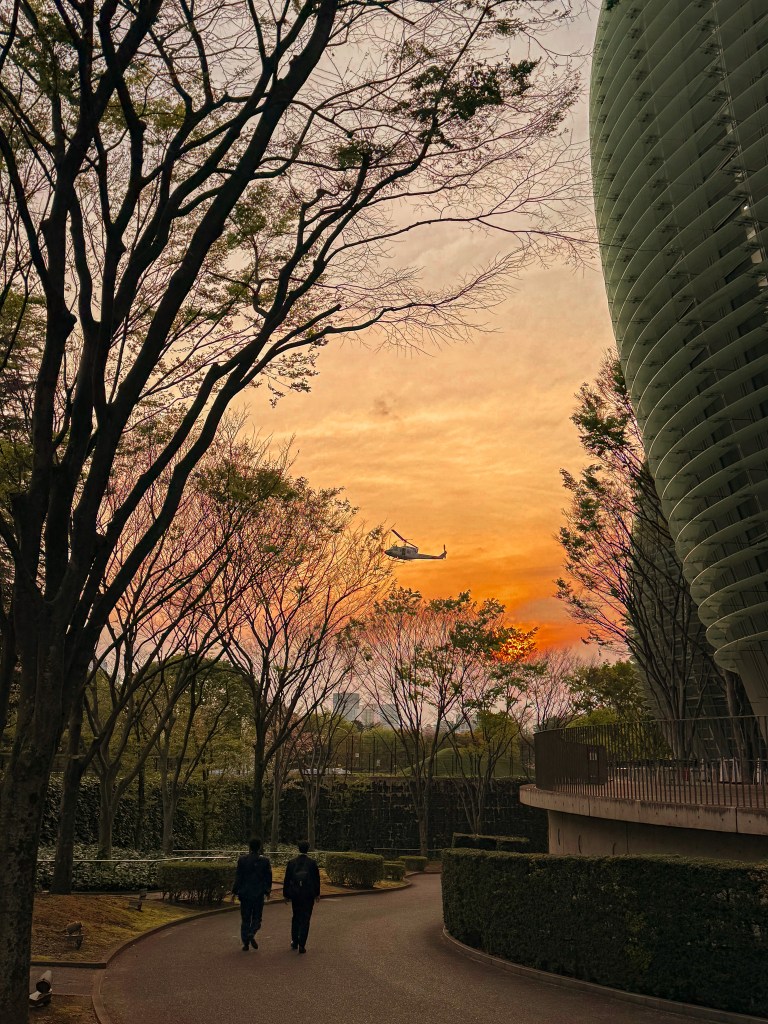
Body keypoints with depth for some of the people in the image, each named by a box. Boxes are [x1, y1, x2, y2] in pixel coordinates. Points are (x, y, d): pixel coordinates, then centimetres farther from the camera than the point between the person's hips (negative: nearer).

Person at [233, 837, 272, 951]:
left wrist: (235, 891, 4)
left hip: (245, 894, 1)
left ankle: (246, 943, 11)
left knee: (245, 919, 10)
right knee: (257, 917, 12)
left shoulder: (242, 859, -6)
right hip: (259, 894, 0)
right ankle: (251, 934, -13)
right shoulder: (265, 861, -5)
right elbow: (268, 878, 2)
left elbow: (238, 877, -4)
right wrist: (267, 890, 16)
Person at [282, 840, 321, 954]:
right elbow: (317, 879, -2)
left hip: (295, 894, 2)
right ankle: (302, 945, -4)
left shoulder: (291, 863, -3)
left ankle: (294, 942, 24)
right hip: (309, 895, -2)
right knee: (305, 919, 2)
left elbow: (287, 879, 0)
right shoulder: (312, 863, -7)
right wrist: (317, 893, 9)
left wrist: (285, 894, 9)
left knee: (296, 917, 19)